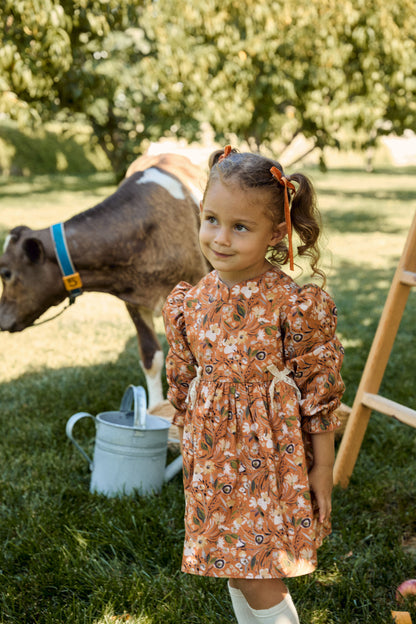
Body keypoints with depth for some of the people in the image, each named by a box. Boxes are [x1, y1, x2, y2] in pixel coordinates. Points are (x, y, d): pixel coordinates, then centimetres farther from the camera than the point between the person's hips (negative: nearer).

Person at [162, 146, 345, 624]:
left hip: (271, 459, -5)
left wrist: (322, 468, -6)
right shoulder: (190, 303, -2)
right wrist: (189, 451, 16)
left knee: (260, 582, -1)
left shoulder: (295, 305, -16)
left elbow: (319, 392, -10)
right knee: (233, 571, 18)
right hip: (214, 462, 5)